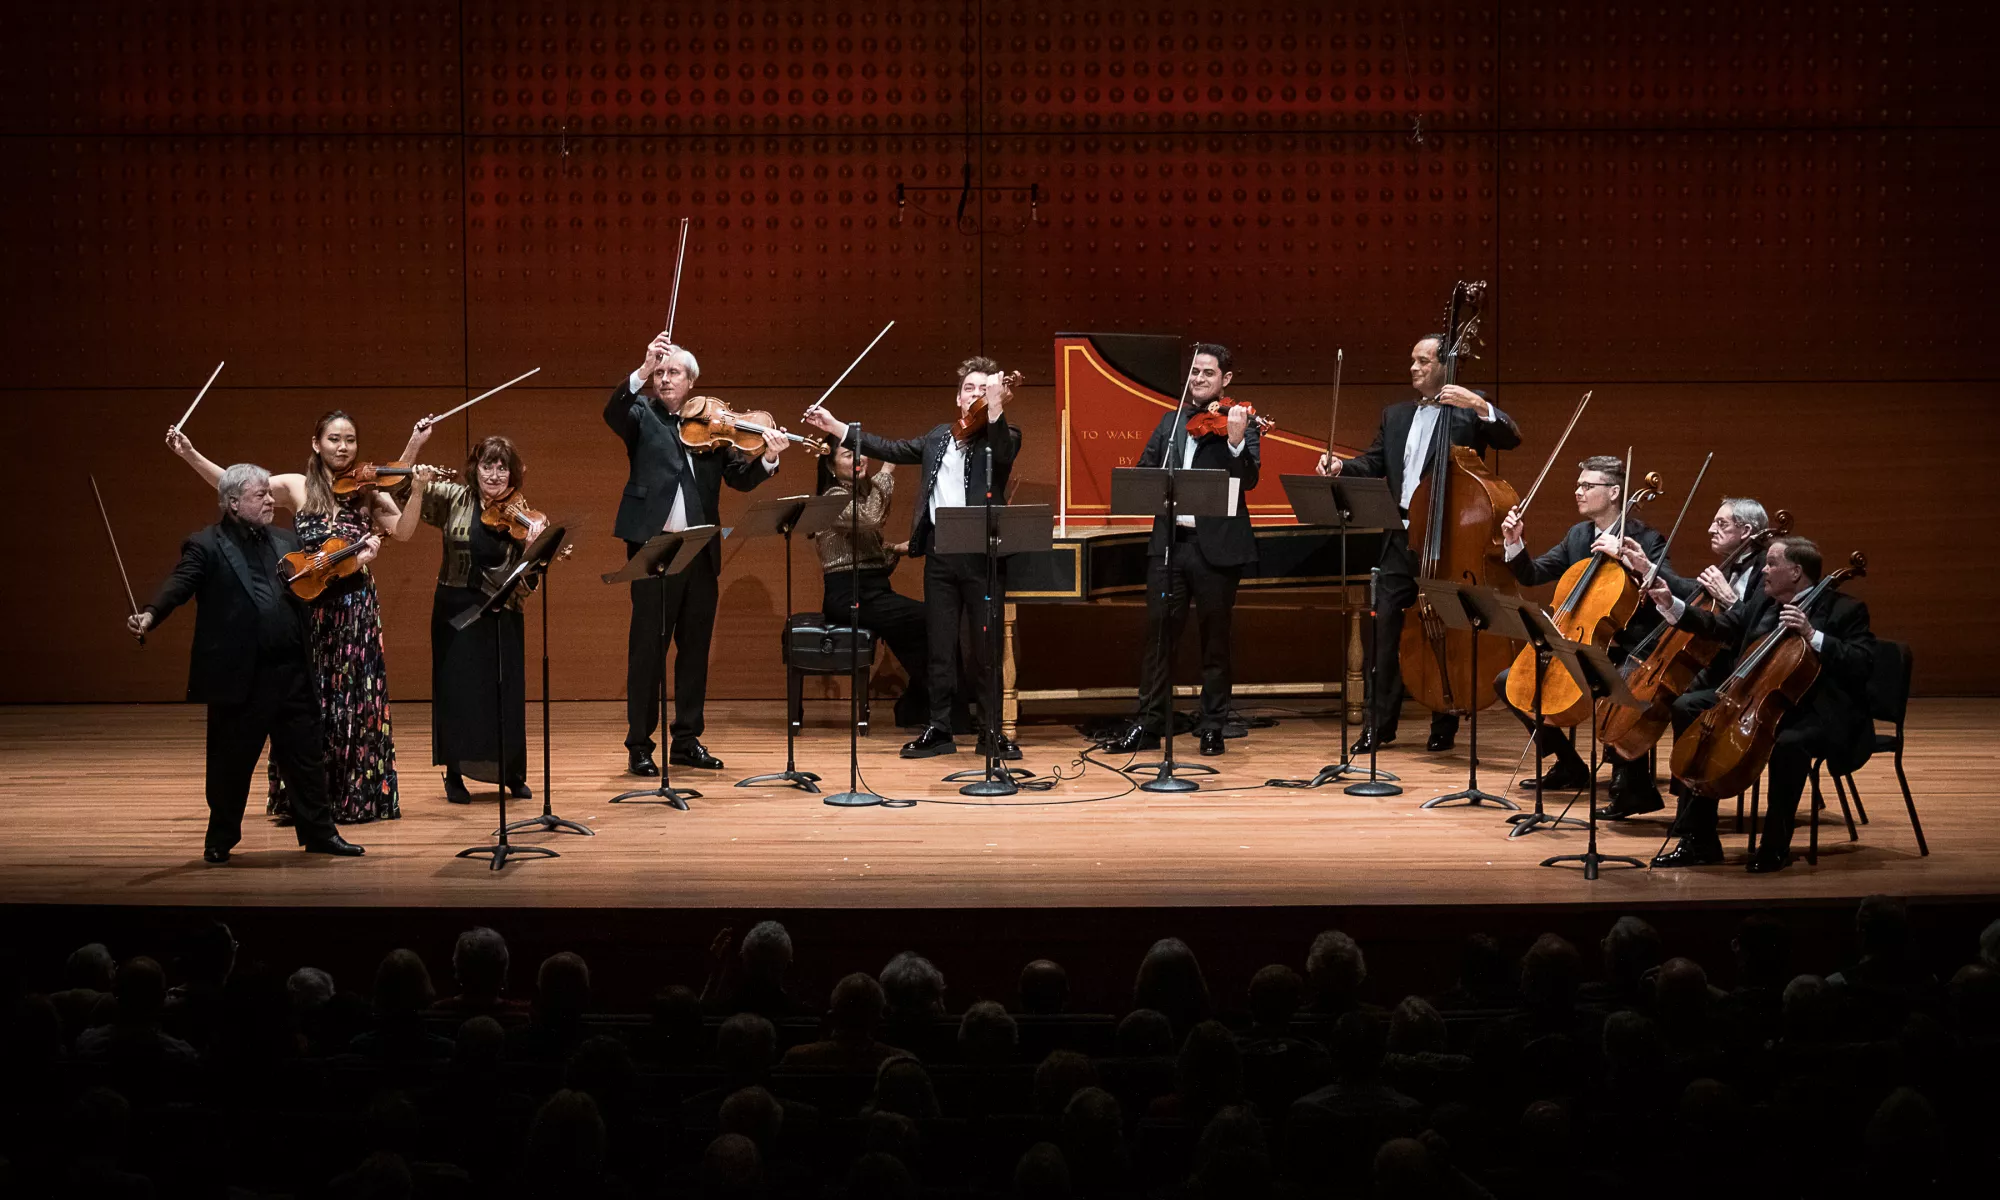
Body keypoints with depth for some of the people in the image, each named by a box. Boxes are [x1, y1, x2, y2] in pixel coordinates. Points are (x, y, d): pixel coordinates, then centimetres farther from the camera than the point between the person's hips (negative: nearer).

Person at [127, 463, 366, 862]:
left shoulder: (286, 541, 13)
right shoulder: (205, 546, -4)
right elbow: (179, 585, -16)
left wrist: (353, 562, 3)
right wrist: (150, 615, -34)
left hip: (292, 672, 5)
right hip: (239, 676, -5)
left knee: (307, 756, 10)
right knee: (231, 762, 5)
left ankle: (319, 832, 21)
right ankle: (221, 838, 21)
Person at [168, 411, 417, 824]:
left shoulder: (368, 492, 5)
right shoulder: (298, 487, 3)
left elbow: (401, 528, -10)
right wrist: (190, 455, -11)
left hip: (356, 607, 0)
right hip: (309, 604, 0)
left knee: (355, 703, 3)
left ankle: (356, 796, 10)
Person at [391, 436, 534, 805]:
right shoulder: (451, 499, -6)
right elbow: (403, 533, -11)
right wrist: (418, 491, -23)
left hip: (502, 617, 1)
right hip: (457, 610, -1)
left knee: (506, 693, 6)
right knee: (458, 689, 3)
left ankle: (513, 773, 21)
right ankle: (454, 774, 17)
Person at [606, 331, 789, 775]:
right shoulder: (642, 415, 4)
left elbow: (740, 479, 5)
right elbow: (613, 411, -18)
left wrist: (767, 460, -14)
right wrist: (642, 371, -32)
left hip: (700, 552, 4)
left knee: (695, 649, 10)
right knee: (647, 649, -2)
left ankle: (687, 741, 19)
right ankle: (639, 746, 2)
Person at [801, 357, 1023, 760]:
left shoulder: (1004, 438, 3)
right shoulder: (938, 438, 18)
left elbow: (1004, 453, -20)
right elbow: (891, 449, 21)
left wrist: (996, 407, -34)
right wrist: (836, 427, 17)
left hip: (982, 553, -4)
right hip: (940, 550, 4)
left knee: (987, 647, 1)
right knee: (939, 645, 7)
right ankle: (939, 730, 13)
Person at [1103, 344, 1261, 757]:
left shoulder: (1239, 422, -1)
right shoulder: (1171, 421, 14)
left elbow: (1248, 480, -13)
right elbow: (1144, 469, 16)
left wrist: (1236, 441, -31)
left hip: (1215, 546, -4)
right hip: (1168, 540, 4)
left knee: (1215, 640, 4)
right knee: (1158, 635, 5)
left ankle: (1212, 729, 11)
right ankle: (1149, 725, 11)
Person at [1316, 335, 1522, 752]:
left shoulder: (1468, 413, 0)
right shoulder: (1395, 415, 17)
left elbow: (1511, 437, -13)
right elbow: (1374, 464, 15)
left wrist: (1480, 405, -27)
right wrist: (1341, 466, -4)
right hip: (1401, 538, 5)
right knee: (1386, 628, 2)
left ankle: (1444, 725, 12)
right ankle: (1379, 725, 8)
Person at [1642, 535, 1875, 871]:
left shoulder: (1844, 610, -8)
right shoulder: (1765, 606, 13)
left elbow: (1862, 664, -20)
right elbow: (1719, 627, 13)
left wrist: (1813, 636, -28)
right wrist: (1671, 603, 4)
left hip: (1818, 715, -8)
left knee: (1788, 742, -40)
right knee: (1688, 707, -3)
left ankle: (1776, 846, -19)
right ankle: (1698, 840, -5)